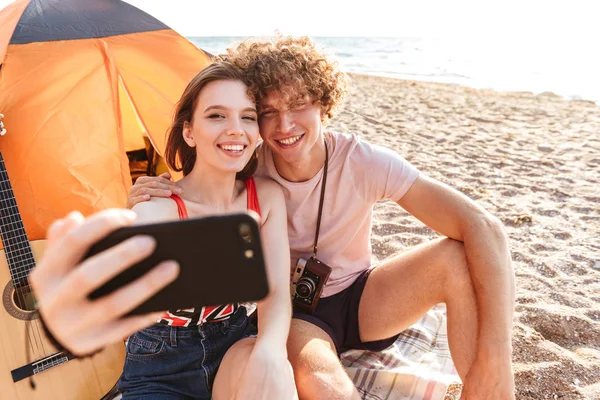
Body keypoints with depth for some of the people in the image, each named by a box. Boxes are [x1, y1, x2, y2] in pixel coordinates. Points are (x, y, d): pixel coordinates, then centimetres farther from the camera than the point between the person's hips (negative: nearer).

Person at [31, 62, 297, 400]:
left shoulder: (267, 197, -10)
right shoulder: (156, 210, -21)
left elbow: (277, 293, -14)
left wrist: (270, 352, -36)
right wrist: (76, 316, -64)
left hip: (235, 348, 2)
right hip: (161, 372, -1)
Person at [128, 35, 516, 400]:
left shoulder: (364, 161, -20)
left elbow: (483, 227, -25)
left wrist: (495, 363, -34)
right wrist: (144, 208, -29)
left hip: (360, 298, 1)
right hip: (289, 312, -1)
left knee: (461, 258, -25)